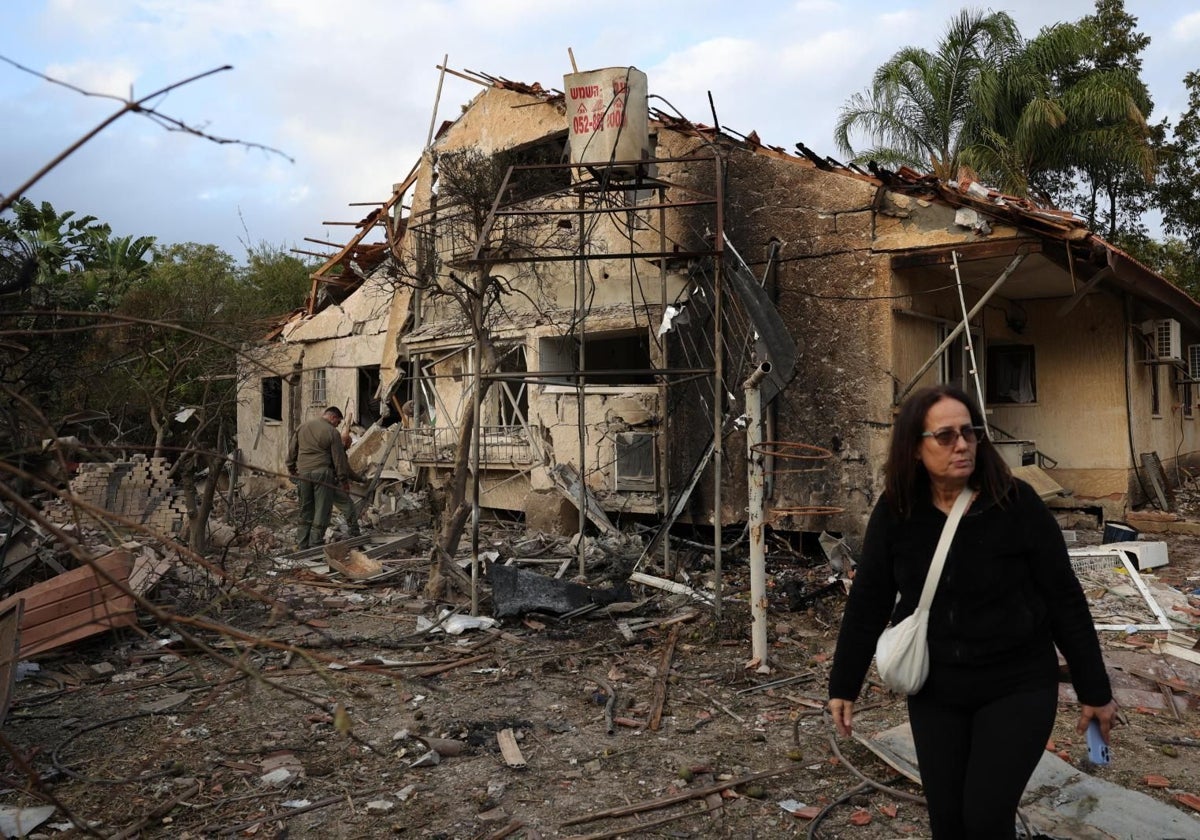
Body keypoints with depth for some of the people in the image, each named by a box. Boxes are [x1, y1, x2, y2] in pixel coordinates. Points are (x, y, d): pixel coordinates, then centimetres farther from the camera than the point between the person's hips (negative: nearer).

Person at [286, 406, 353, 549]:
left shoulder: (302, 428, 13)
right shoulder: (332, 432, -6)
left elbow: (292, 449, 18)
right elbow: (338, 458, -6)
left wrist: (291, 468, 27)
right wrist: (344, 479, -2)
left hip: (303, 473, 6)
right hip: (322, 472, -6)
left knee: (305, 509, 14)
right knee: (322, 509, 0)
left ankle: (302, 542, 17)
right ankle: (315, 542, -1)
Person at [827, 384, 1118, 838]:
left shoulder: (1017, 503, -15)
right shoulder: (894, 514, -8)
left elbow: (1064, 599, -8)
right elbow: (868, 601, -3)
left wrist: (1094, 691, -3)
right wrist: (843, 686, 1)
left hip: (1017, 687, -2)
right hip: (934, 691, 3)